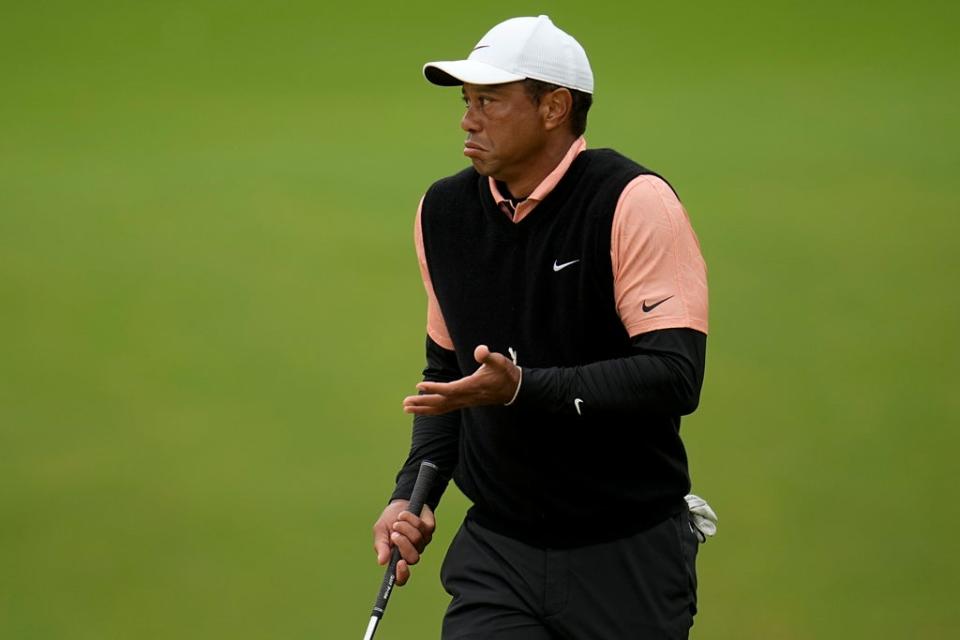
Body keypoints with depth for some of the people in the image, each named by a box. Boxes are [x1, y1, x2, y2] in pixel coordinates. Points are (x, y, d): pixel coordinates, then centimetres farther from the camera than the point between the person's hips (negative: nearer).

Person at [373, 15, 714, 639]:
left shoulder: (634, 202, -13)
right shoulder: (442, 212, 5)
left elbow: (675, 375, -21)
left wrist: (522, 388, -28)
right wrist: (414, 492, 5)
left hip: (629, 557, -4)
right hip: (494, 555, 4)